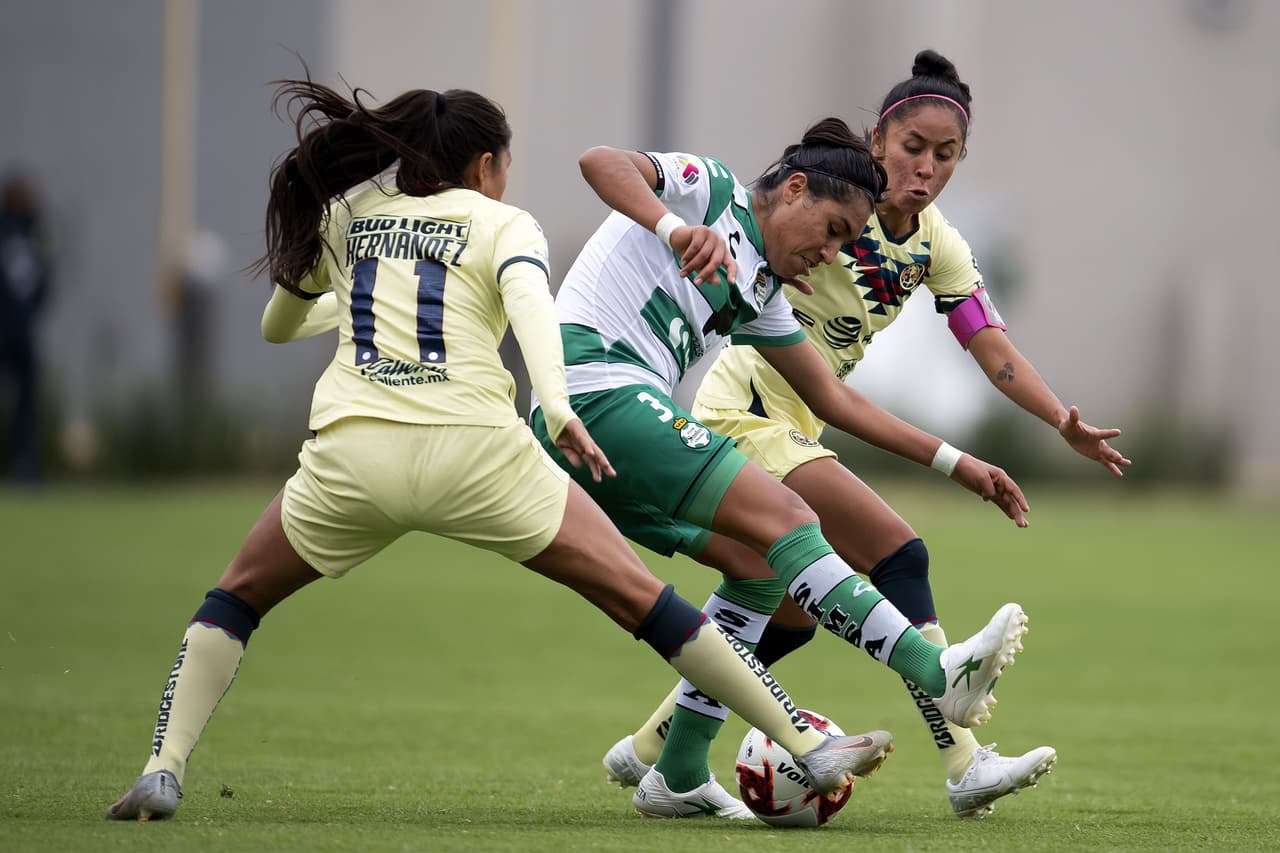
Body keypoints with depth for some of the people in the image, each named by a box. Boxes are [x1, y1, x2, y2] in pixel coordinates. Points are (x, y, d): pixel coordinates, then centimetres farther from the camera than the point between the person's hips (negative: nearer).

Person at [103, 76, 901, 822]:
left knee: (240, 594, 25)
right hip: (475, 450, -2)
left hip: (353, 452, 2)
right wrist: (557, 407, -24)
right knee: (645, 601, 8)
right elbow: (528, 300, -9)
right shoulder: (503, 223, 14)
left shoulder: (343, 215, 24)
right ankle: (810, 748, 7)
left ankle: (164, 769, 7)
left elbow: (278, 326, 39)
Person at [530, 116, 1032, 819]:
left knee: (762, 564, 7)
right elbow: (601, 162, -16)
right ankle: (938, 675, -23)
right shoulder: (712, 190, 2)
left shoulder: (759, 290, 25)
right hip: (595, 387, -10)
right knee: (785, 520, -16)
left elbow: (831, 396, 29)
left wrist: (954, 461, 26)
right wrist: (678, 229, -33)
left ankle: (678, 775, 6)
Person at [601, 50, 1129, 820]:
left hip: (795, 427, 9)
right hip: (746, 411, -9)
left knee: (789, 618, 15)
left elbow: (996, 352, -3)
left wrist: (1066, 423, -19)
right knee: (898, 553, -18)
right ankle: (964, 763, -22)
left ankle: (649, 753, 28)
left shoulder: (937, 245, 3)